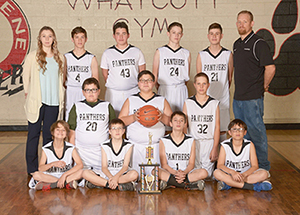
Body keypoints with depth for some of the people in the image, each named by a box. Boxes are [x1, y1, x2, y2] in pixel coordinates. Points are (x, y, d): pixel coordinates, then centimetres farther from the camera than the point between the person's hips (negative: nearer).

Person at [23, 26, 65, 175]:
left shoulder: (60, 58, 9)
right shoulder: (33, 56, 0)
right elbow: (26, 76, 6)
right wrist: (28, 94, 6)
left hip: (53, 102, 3)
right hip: (36, 101, -2)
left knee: (49, 134, 8)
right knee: (34, 133, 1)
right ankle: (32, 168, 9)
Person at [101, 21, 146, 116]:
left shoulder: (136, 52, 6)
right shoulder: (107, 53, 5)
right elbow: (105, 74, 11)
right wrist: (112, 86, 6)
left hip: (133, 92, 0)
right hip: (113, 93, 0)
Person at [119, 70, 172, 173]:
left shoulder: (162, 100, 12)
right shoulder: (130, 100, 11)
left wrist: (162, 117, -13)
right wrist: (133, 117, -13)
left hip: (156, 146, 0)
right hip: (135, 146, 0)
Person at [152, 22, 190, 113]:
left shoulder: (186, 53, 10)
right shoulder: (160, 52, 4)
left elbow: (187, 76, 15)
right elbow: (155, 75, 6)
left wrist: (180, 86, 8)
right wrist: (160, 89, 5)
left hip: (181, 91, 2)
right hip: (164, 91, -2)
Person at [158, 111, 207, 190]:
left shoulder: (191, 141, 7)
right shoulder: (163, 141, 3)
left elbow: (191, 164, 2)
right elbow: (164, 164, -3)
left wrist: (184, 173, -20)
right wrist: (175, 173, -22)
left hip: (186, 172, 2)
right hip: (169, 172, -1)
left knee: (203, 173, -26)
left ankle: (169, 182, -30)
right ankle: (187, 185, -31)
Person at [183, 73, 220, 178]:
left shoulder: (214, 103, 4)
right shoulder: (188, 103, 3)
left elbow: (217, 127, 3)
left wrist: (215, 148, -3)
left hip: (209, 142, 0)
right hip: (193, 142, 0)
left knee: (207, 174, -1)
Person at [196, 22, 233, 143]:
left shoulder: (228, 55, 2)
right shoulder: (201, 55, 2)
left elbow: (230, 79, 11)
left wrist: (222, 91, 12)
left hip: (223, 100, 0)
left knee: (222, 131, 6)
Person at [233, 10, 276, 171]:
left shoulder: (258, 44, -11)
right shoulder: (237, 44, 14)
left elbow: (270, 68, -15)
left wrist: (264, 86, -4)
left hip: (253, 98, -8)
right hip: (238, 97, 8)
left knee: (256, 132, -1)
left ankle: (263, 167, 11)